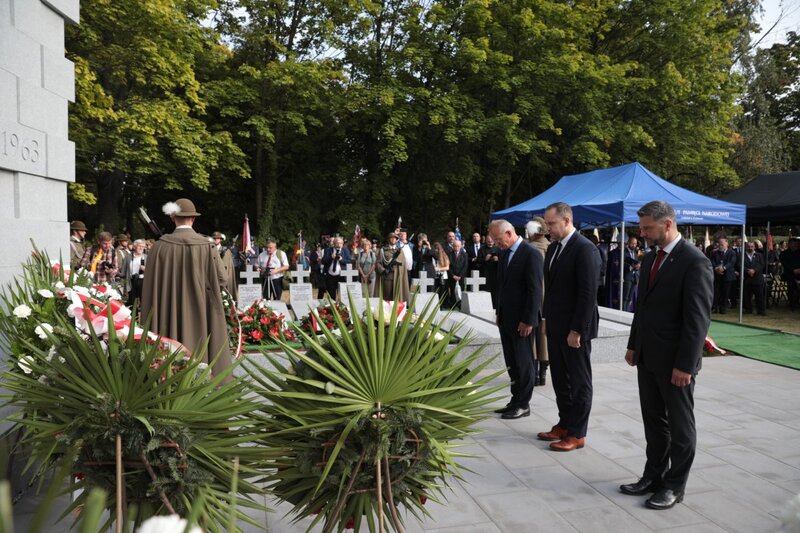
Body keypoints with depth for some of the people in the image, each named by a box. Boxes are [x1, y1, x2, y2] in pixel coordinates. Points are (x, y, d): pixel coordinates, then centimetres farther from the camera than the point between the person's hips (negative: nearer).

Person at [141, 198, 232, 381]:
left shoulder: (160, 246, -7)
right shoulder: (206, 246, -7)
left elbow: (151, 285, -2)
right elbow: (220, 281, -5)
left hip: (168, 316, 0)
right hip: (200, 314, 0)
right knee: (199, 352, 9)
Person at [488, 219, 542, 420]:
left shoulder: (531, 254, -14)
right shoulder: (505, 253, 12)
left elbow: (535, 290, -16)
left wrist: (528, 320, -17)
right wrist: (499, 313, 14)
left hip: (521, 320, -8)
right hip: (505, 318, 8)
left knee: (523, 363, 3)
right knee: (512, 363, 13)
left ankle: (523, 405, 13)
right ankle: (516, 400, 23)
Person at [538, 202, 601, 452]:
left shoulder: (585, 249, -16)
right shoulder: (553, 247, 10)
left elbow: (588, 294, -19)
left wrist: (577, 330, -19)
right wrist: (546, 318, 13)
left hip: (575, 329, -8)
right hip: (555, 327, 8)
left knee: (579, 383, 5)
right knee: (560, 380, 16)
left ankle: (576, 434, 15)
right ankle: (564, 425, 29)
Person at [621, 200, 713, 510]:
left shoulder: (695, 261, -16)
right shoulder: (651, 258, 10)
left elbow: (698, 318, -19)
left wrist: (685, 364, -20)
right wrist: (633, 345, 14)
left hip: (674, 362, -8)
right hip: (648, 357, 8)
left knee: (680, 425, 8)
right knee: (653, 421, 16)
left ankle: (674, 486, 20)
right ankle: (654, 476, 29)